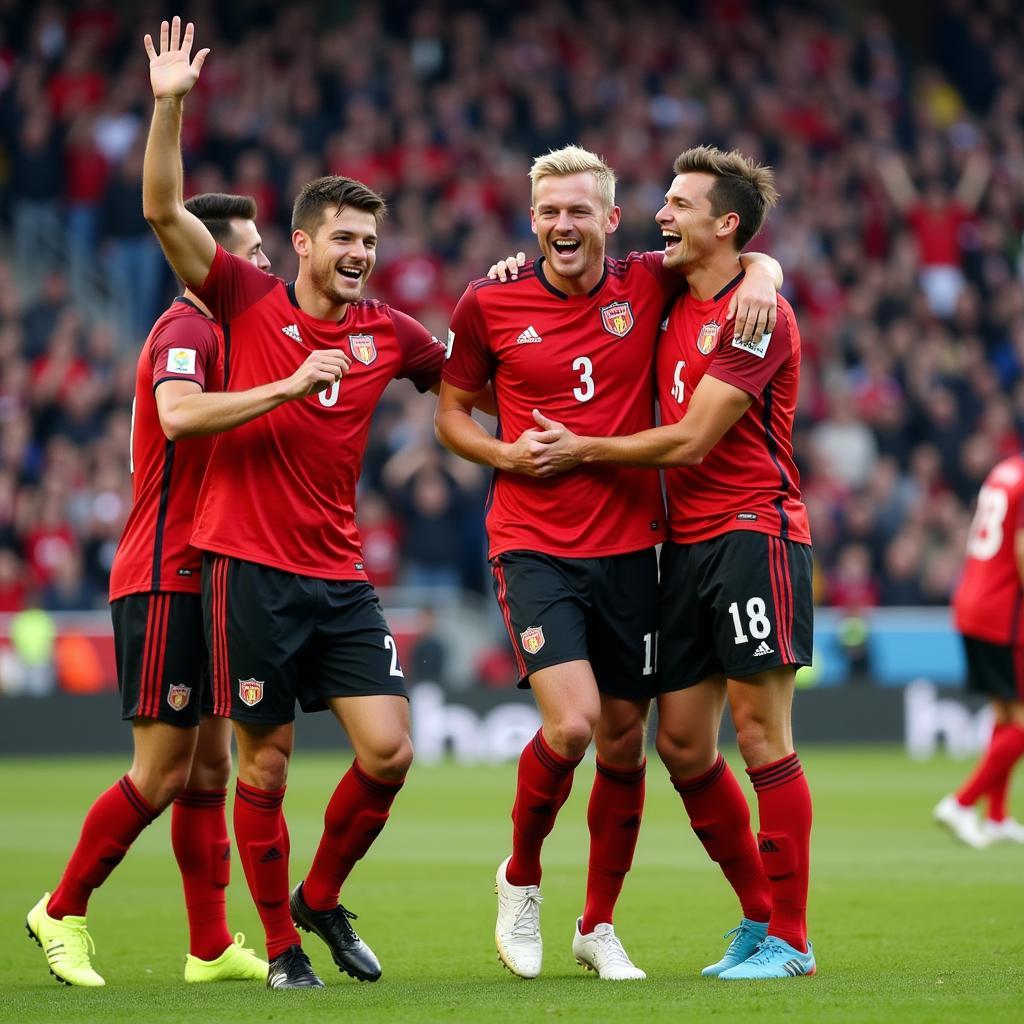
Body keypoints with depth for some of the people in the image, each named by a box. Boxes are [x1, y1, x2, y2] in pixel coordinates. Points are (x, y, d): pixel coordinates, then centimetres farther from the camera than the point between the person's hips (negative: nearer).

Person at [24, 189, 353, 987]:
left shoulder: (215, 332, 17)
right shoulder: (186, 330, -13)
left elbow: (219, 437, 30)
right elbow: (178, 415, -33)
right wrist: (287, 387, -41)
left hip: (201, 581, 10)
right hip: (164, 582, -10)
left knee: (209, 770, 8)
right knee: (163, 773, -7)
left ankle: (212, 948, 10)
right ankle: (62, 913, 6)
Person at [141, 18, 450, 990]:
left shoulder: (387, 333, 10)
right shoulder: (247, 303, 0)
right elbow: (164, 211, -8)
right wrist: (169, 104, -17)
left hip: (340, 576, 4)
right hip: (249, 570, -4)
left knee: (388, 751, -5)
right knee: (264, 767, 0)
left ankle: (320, 897, 19)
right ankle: (280, 945, 15)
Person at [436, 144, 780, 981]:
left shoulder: (648, 285, 2)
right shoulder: (489, 304, -1)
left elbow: (747, 258, 15)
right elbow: (452, 412, 10)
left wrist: (758, 279, -9)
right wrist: (507, 453, -9)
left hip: (629, 544, 3)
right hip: (533, 544, -3)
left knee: (623, 741, 7)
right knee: (571, 723, -19)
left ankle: (598, 926, 24)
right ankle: (521, 878, 9)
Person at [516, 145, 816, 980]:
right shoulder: (673, 306, 14)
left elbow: (690, 441, -15)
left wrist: (582, 451, -5)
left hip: (753, 535, -8)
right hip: (687, 543, 8)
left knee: (760, 733, -8)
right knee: (683, 746, 6)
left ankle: (789, 940, -2)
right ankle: (758, 916, 19)